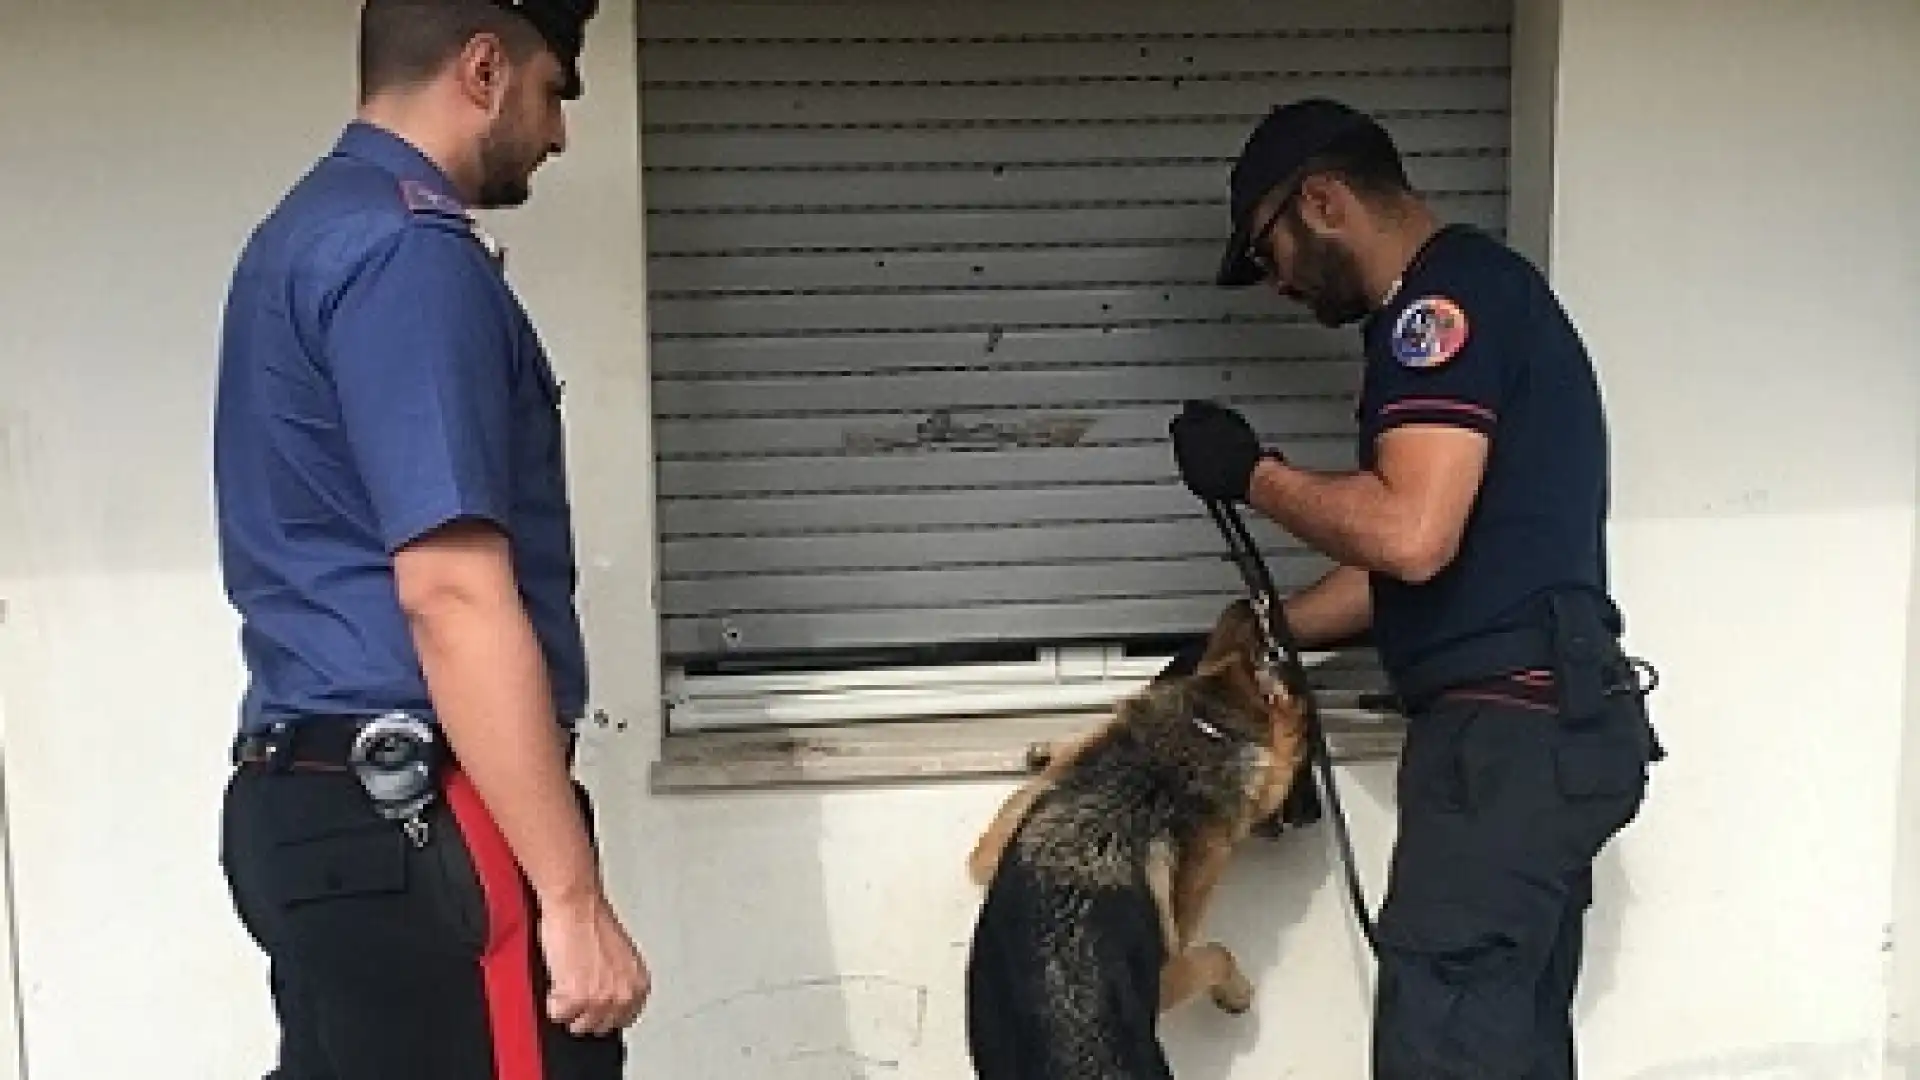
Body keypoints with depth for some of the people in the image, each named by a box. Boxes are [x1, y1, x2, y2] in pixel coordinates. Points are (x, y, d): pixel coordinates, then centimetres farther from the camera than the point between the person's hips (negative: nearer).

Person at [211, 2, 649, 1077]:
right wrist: (572, 897, -21)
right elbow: (451, 594, -23)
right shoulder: (409, 250, -15)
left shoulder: (311, 229, 17)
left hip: (315, 795, 10)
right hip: (413, 817, -10)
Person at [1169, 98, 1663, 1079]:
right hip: (1534, 728, 10)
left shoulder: (1446, 297, -11)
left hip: (1511, 733, -10)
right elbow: (1398, 562, 24)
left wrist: (1252, 474, -9)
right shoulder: (1466, 299, 21)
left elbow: (1412, 537, -23)